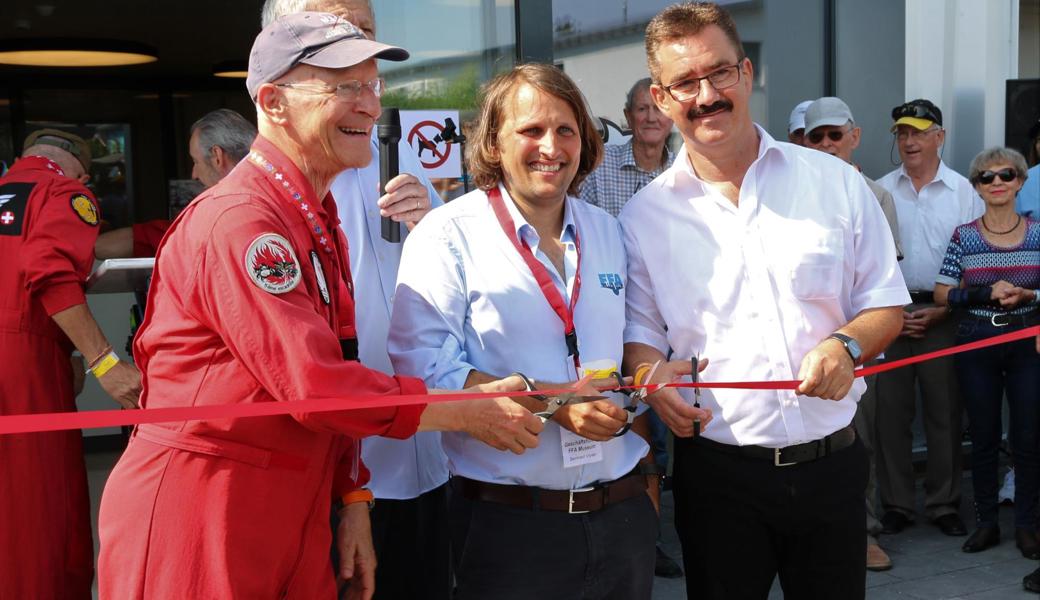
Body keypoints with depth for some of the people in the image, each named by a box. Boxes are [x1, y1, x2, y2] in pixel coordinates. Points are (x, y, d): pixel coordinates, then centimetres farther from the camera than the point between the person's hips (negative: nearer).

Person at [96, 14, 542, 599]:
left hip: (295, 509, 8)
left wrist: (353, 502, 7)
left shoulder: (320, 221, 11)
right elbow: (315, 385, -23)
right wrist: (469, 412, -13)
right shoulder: (239, 220, -19)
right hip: (196, 514, -8)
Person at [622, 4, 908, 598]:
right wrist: (652, 373, -17)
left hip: (831, 465, 1)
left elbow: (886, 303, 7)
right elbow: (639, 328, 5)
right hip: (717, 473, -1)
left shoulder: (836, 183, 2)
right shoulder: (645, 216, 0)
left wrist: (847, 344, -14)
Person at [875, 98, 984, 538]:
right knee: (891, 412, 2)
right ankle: (896, 505, 14)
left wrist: (942, 310, -7)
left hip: (943, 315, -1)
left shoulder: (963, 192, 4)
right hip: (889, 313, 1)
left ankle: (944, 505, 17)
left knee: (944, 414, 4)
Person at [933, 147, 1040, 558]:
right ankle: (986, 522, 18)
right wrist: (987, 294, -15)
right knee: (983, 436, 7)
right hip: (976, 343, 0)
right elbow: (942, 294, -2)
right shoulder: (963, 236, 2)